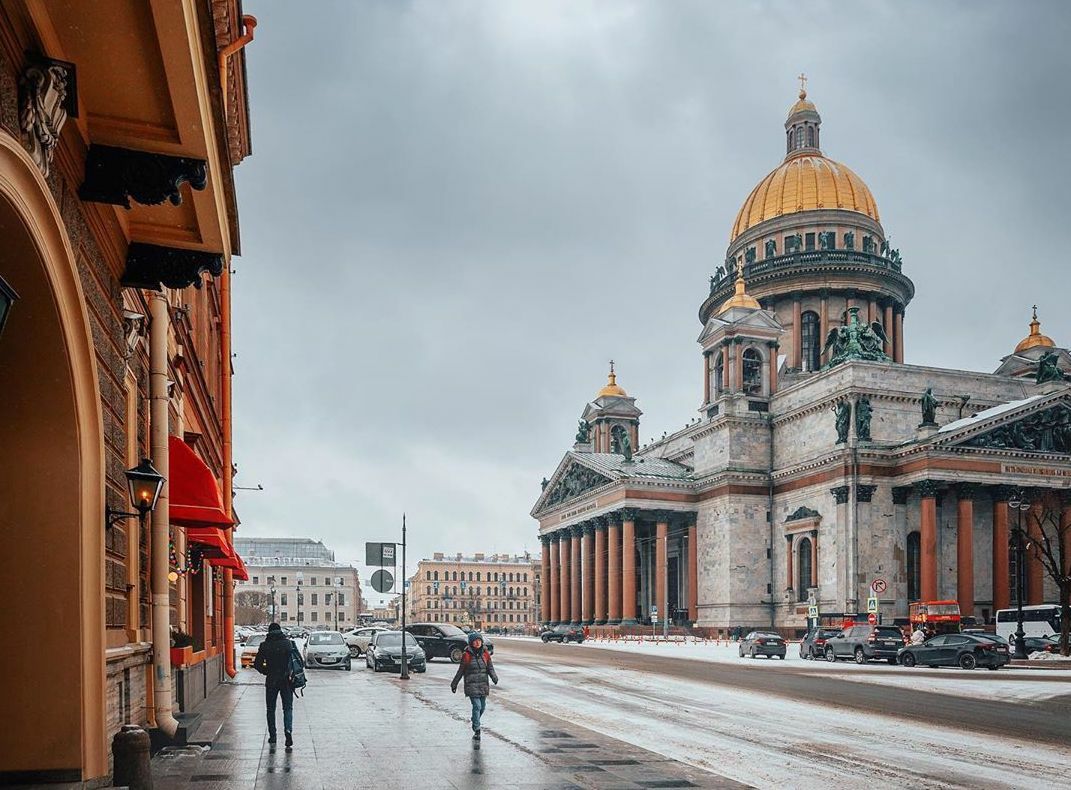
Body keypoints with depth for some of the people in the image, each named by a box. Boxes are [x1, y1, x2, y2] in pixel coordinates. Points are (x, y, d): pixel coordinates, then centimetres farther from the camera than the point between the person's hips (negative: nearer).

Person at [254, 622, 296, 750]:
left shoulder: (265, 646, -4)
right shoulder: (289, 644, -1)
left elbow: (257, 664, -2)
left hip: (271, 681, 0)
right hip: (286, 680, 0)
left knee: (271, 709, 13)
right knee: (288, 708, 4)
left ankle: (272, 736, 16)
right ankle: (288, 730, -17)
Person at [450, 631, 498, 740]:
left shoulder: (485, 654, 6)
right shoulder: (466, 655, -5)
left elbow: (490, 668, 7)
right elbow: (460, 671, 3)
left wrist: (494, 677, -12)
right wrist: (454, 684, 8)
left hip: (483, 685, 4)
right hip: (471, 685, -4)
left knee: (482, 707, 11)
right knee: (477, 706, -13)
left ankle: (475, 722, 37)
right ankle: (476, 731, -8)